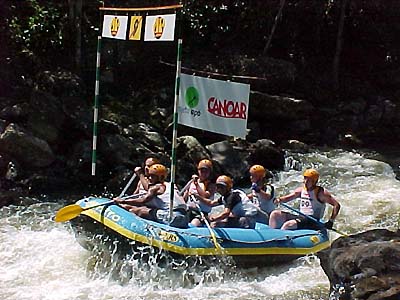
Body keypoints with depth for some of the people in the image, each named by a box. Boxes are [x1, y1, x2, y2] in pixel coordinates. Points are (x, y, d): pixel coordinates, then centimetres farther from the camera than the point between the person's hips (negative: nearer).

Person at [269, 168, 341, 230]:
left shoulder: (320, 192, -7)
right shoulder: (301, 190, 14)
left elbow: (337, 205, -9)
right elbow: (287, 198, 11)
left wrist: (331, 221, -14)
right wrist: (279, 199, -12)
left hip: (313, 221, -8)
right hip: (300, 217, 8)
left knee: (288, 225, -31)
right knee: (275, 214, -5)